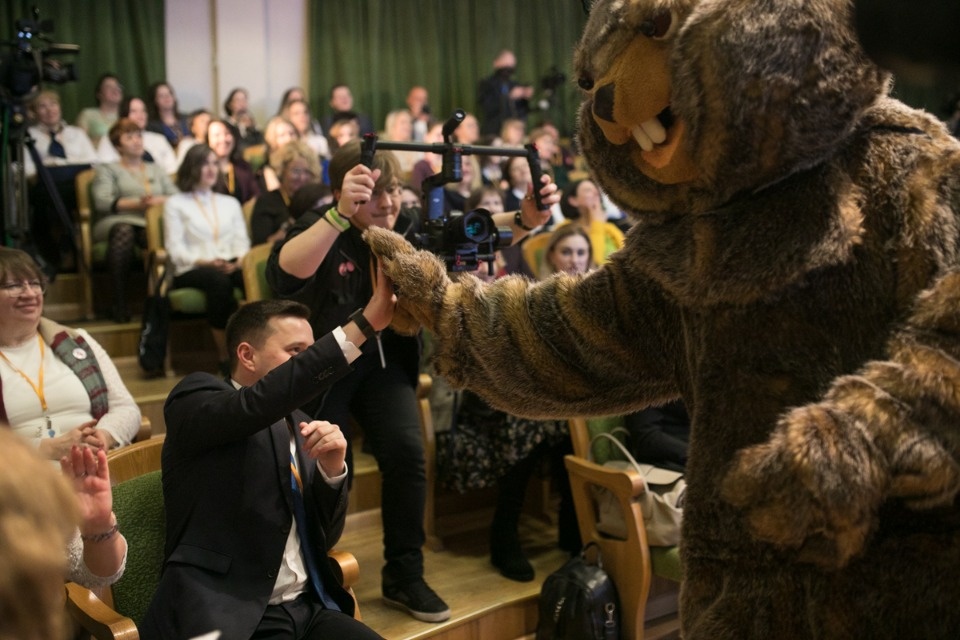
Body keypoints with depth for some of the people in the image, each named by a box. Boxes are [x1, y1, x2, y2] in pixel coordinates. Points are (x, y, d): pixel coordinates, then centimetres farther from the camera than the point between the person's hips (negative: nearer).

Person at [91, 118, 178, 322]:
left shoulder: (157, 170, 33)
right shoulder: (107, 169, 22)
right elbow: (101, 201, 1)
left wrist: (159, 200, -5)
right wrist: (137, 204, -13)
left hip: (153, 224, 2)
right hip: (119, 221, -2)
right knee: (124, 231, -41)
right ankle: (119, 303, -36)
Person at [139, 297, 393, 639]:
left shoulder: (299, 425, 15)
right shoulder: (195, 399, -3)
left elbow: (325, 538, 14)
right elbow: (259, 403, -25)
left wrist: (332, 468, -5)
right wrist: (364, 324, -29)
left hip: (307, 608, 5)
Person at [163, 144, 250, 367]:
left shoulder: (230, 203, 27)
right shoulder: (175, 204, 13)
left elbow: (242, 240, 15)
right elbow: (175, 248, 2)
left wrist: (239, 260, -8)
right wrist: (204, 261, -16)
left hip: (231, 266, 3)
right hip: (191, 271, -3)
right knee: (219, 279, -39)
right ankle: (224, 355, -34)